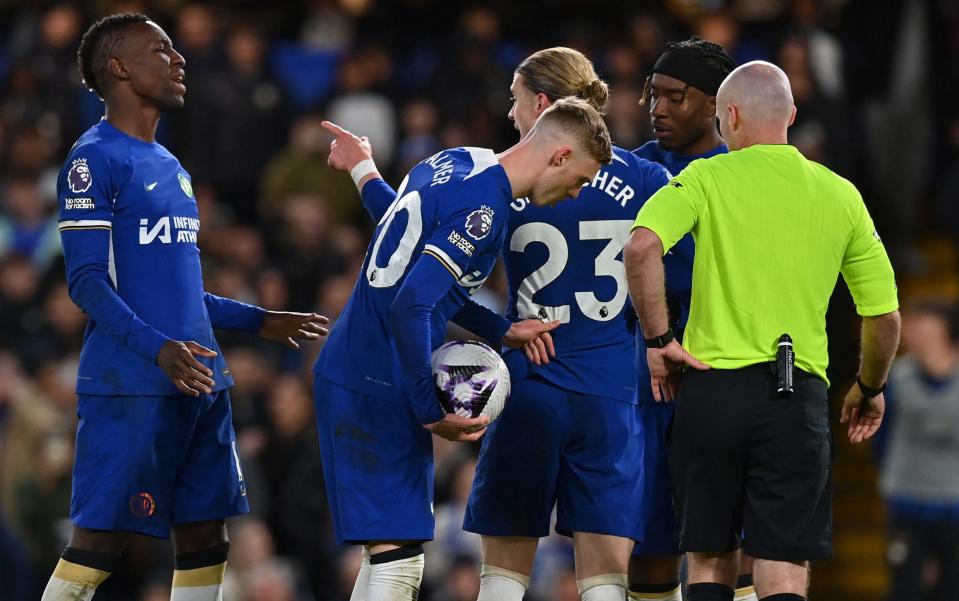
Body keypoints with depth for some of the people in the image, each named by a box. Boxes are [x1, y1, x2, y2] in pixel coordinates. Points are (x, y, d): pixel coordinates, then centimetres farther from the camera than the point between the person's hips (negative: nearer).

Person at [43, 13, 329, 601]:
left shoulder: (169, 167, 20)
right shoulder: (96, 160, -7)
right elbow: (88, 282, -14)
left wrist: (259, 322, 27)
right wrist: (158, 349, -27)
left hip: (201, 384, 9)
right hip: (130, 388, -9)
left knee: (205, 540, 7)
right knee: (99, 541, -9)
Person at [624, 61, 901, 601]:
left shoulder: (708, 179, 0)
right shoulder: (841, 195, 8)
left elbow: (642, 246, -19)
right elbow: (885, 316, 10)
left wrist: (658, 340, -8)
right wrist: (871, 389, 27)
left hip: (712, 389, -1)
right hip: (798, 395, 1)